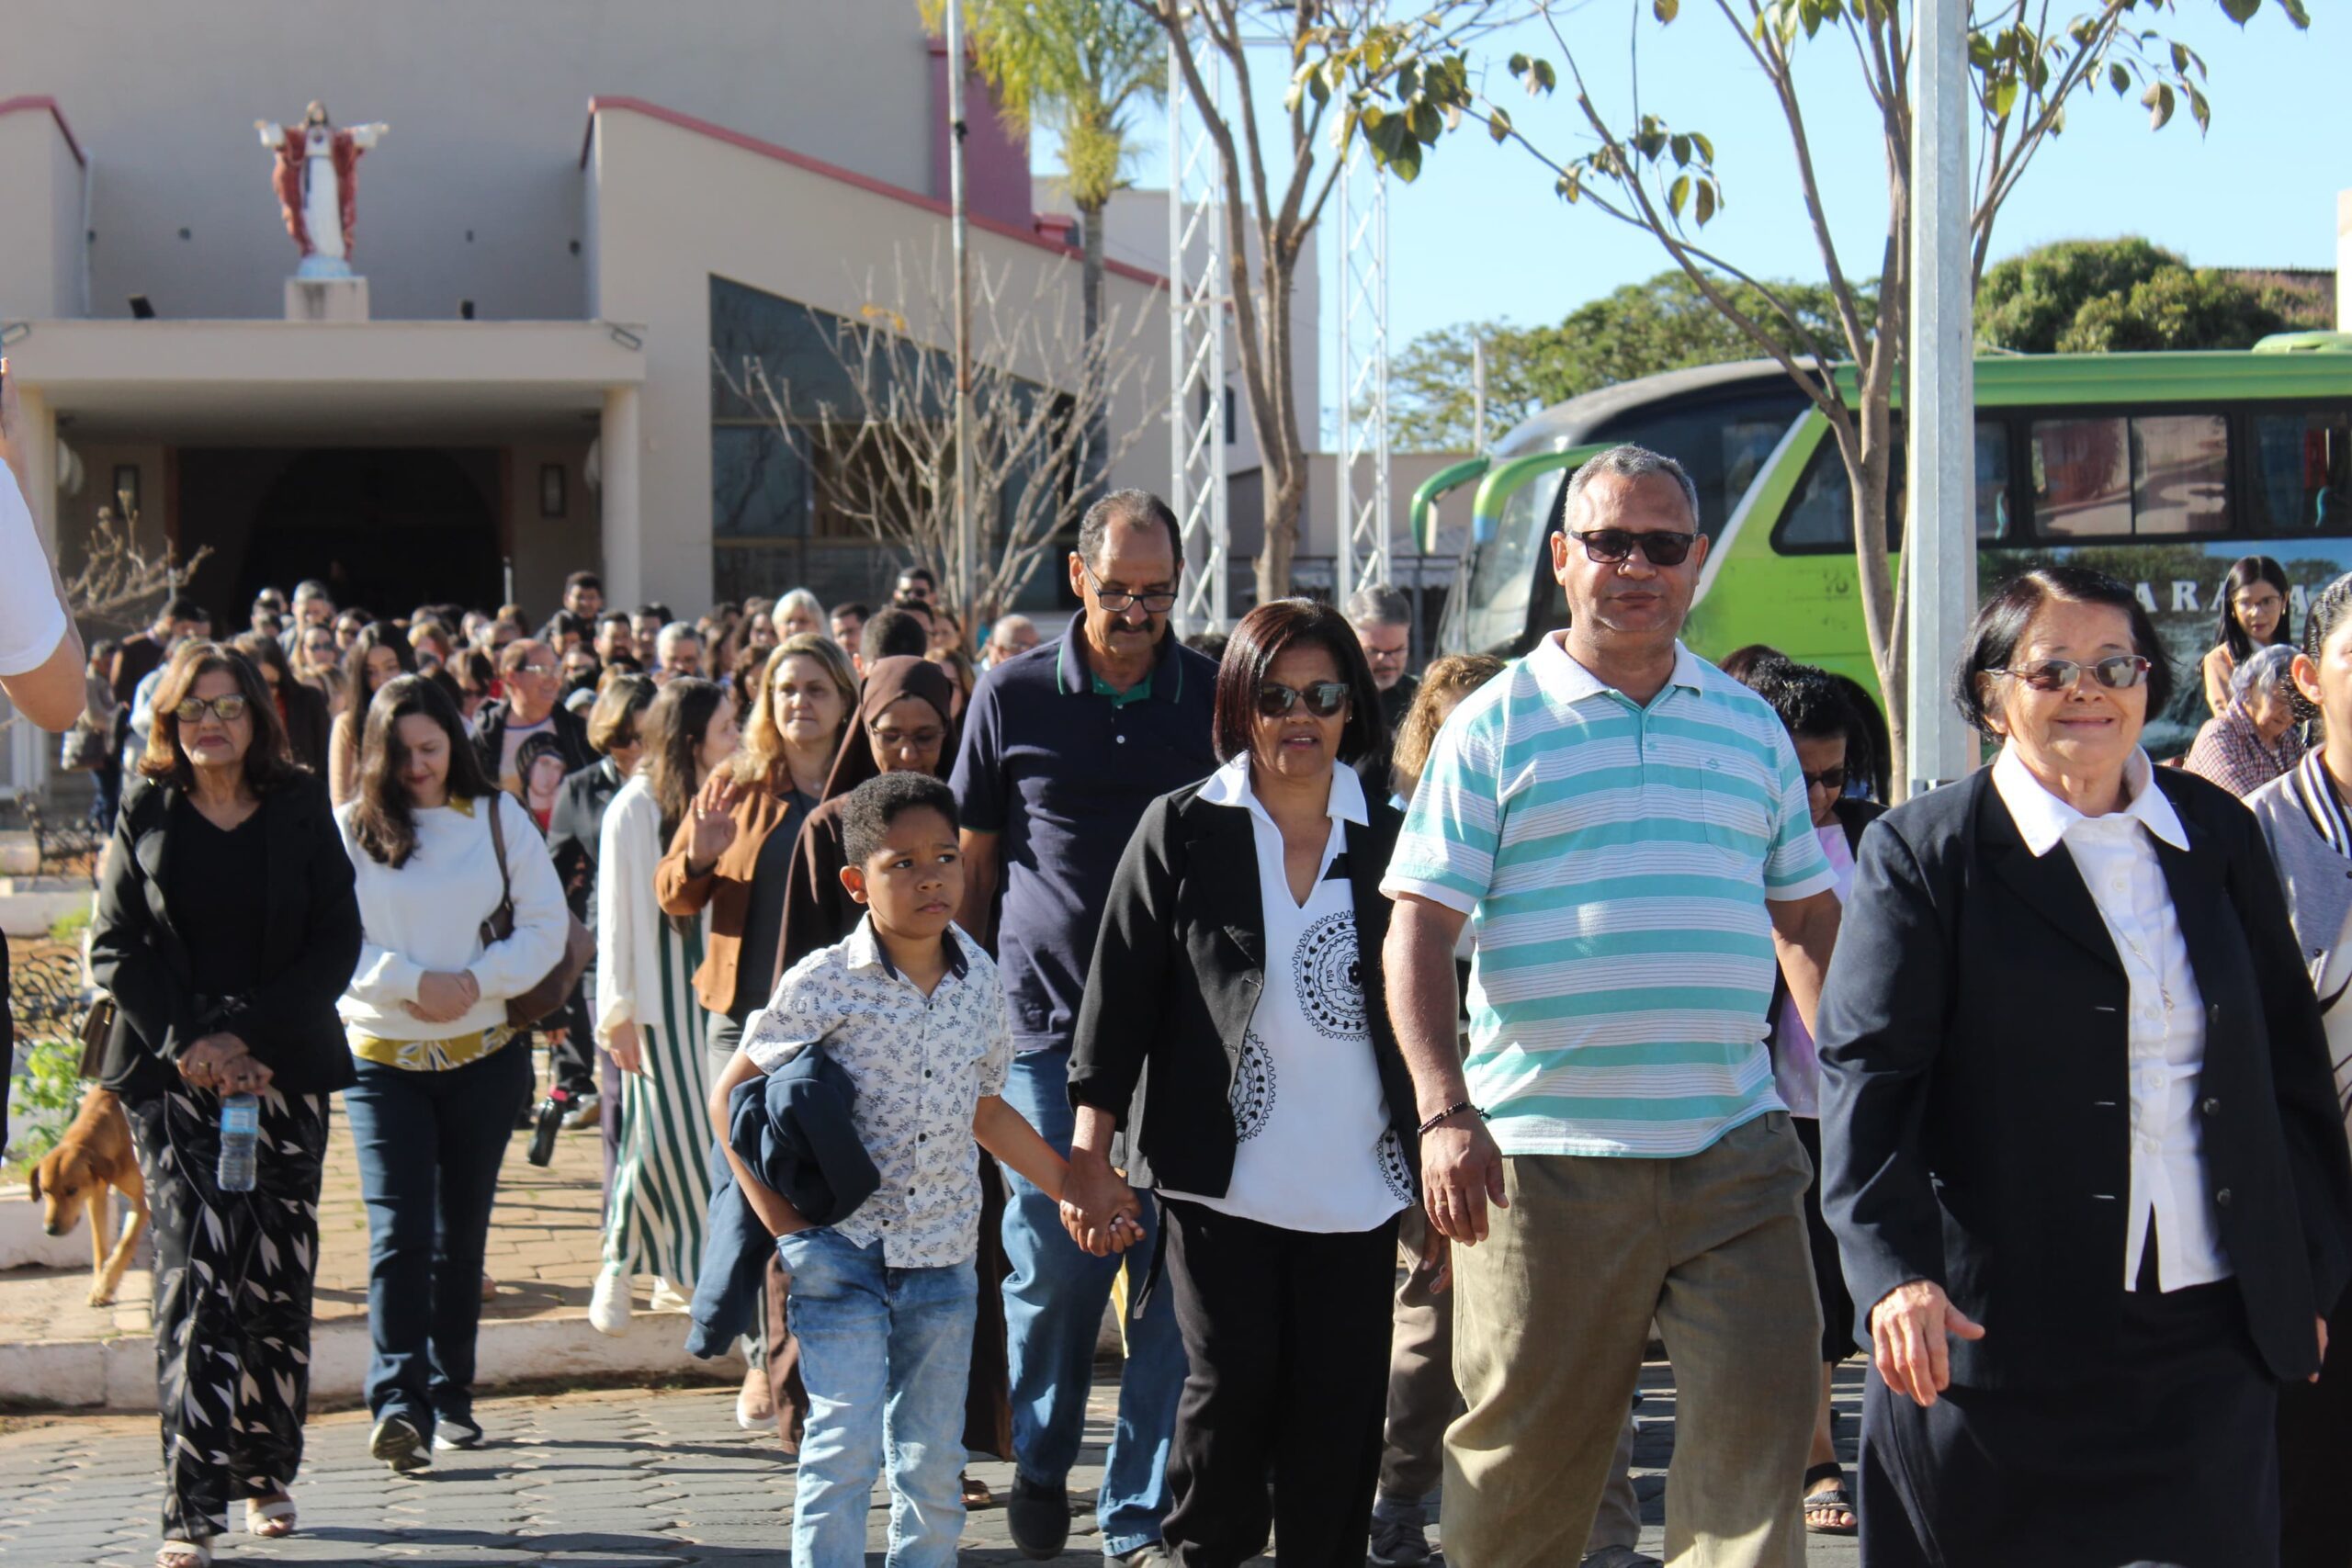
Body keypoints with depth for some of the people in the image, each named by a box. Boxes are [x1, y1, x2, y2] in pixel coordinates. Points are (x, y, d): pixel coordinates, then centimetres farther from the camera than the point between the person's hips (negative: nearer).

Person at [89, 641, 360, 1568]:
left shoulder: (300, 810, 6)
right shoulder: (145, 813, 6)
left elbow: (337, 941, 2)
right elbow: (114, 947, 3)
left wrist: (249, 1035, -9)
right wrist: (186, 1042, -11)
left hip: (284, 1069, 2)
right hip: (170, 1075, -1)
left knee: (278, 1274, 5)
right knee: (197, 1272, -12)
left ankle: (268, 1474, 21)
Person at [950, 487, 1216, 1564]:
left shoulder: (1215, 698, 4)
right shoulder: (1013, 697, 2)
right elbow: (972, 859, 10)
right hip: (1048, 1021, -1)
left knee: (1169, 1273, 0)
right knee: (1052, 1262, 0)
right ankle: (1041, 1460, 25)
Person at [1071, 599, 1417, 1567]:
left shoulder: (1388, 844, 9)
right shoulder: (1181, 831, 2)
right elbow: (1121, 991, 3)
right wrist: (1091, 1149, 0)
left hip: (1356, 1183, 2)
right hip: (1221, 1173, -2)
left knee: (1341, 1402, 0)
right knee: (1233, 1382, -6)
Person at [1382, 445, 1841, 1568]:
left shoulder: (1751, 726, 13)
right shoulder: (1494, 727, 1)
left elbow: (1807, 916, 20)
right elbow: (1416, 931, -5)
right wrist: (1445, 1114, -16)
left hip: (1733, 1148, 3)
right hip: (1544, 1154, -3)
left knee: (1756, 1426, -5)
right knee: (1523, 1448, 6)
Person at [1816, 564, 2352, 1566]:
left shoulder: (2219, 836, 11)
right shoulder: (1922, 852, -1)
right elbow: (1866, 1074, -9)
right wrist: (1894, 1270, -22)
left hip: (2209, 1336, 3)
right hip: (1992, 1335, -3)